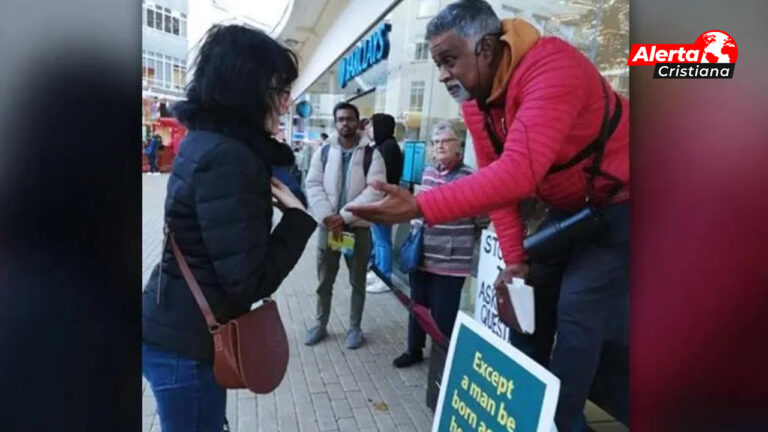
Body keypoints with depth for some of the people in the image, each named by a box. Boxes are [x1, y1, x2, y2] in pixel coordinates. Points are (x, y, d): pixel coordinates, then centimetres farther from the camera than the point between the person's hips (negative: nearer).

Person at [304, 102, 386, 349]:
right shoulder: (323, 152, 3)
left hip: (358, 227, -2)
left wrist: (344, 217, -21)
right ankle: (320, 325, 30)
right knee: (324, 281, 13)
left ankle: (354, 327, 27)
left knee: (357, 282, 11)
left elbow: (374, 191, -14)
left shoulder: (371, 155, -5)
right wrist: (328, 218, -17)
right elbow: (313, 186, -3)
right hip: (328, 225, 2)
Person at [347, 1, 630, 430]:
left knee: (580, 307, -15)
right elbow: (494, 177, -6)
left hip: (616, 201, -8)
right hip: (571, 209, 8)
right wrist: (515, 258, -14)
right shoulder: (473, 97, -6)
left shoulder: (550, 67, -33)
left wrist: (418, 206, -48)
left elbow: (517, 173, -45)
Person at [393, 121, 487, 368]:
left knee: (443, 315, 4)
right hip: (421, 256, 7)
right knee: (417, 307, 19)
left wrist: (461, 243, 1)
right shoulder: (428, 172, 6)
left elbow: (483, 220, -8)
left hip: (450, 262, -6)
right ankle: (414, 350, 39)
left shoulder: (469, 177, -15)